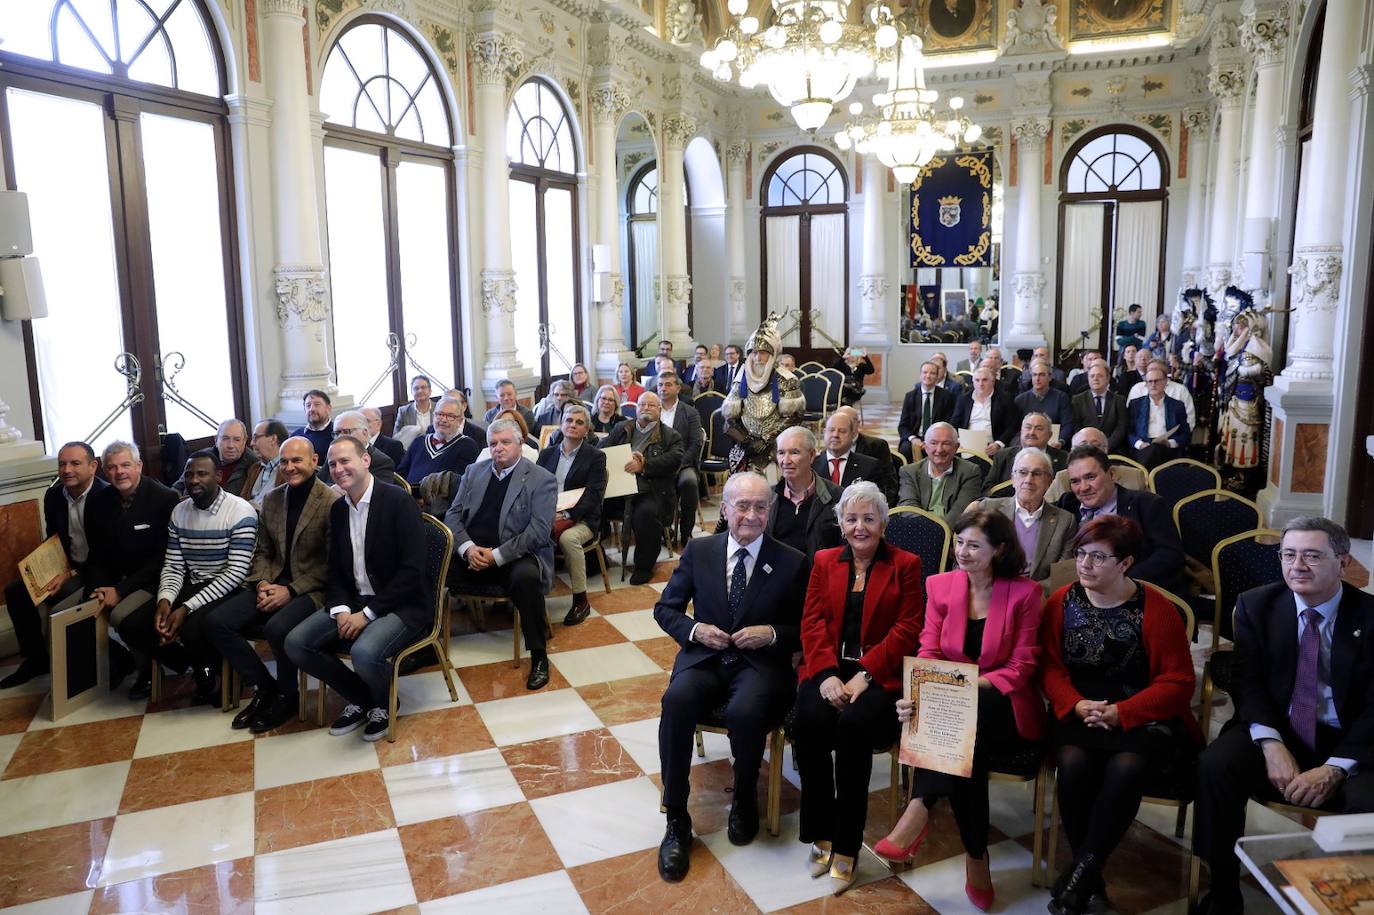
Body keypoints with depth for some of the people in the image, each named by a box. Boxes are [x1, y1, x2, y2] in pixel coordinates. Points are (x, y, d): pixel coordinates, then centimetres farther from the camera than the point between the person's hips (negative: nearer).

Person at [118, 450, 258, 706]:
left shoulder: (240, 512, -14)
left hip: (226, 592, -7)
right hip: (190, 587, 7)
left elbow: (236, 573, -19)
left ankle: (214, 668, 2)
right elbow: (173, 566, 7)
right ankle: (199, 668, 7)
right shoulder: (179, 512, 7)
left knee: (191, 630, -34)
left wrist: (187, 608, -24)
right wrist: (165, 600, -15)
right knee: (131, 627, -9)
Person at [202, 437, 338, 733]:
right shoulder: (271, 499, 10)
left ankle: (286, 696, -4)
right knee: (215, 622, -11)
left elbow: (332, 564, -13)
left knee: (277, 628, -34)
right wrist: (262, 583, -4)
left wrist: (291, 591, -18)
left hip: (311, 589, -7)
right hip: (274, 583, 7)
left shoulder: (332, 502, -12)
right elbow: (262, 551, 16)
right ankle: (264, 687, 5)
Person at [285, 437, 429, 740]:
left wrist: (367, 613, -19)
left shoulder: (398, 501, -14)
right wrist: (341, 610, -8)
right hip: (354, 602, 7)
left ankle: (384, 704, 4)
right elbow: (335, 569, 12)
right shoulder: (338, 508, 9)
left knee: (364, 653, -32)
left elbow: (411, 569, -18)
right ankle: (360, 698, 11)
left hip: (402, 605, -7)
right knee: (296, 643, -9)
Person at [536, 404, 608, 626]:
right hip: (548, 515, 3)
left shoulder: (595, 456, 6)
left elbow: (593, 495, -5)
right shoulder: (547, 454, 19)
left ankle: (581, 600, -21)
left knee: (568, 538, -36)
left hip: (581, 519, -3)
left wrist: (566, 515, -19)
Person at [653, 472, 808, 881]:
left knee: (744, 712, -35)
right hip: (705, 657, 2)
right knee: (676, 701, -31)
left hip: (761, 663, -2)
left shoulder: (792, 562, 0)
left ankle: (745, 801, -2)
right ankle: (676, 820, -16)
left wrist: (772, 633, -14)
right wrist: (694, 629, -9)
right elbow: (665, 609, 11)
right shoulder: (698, 550, 4)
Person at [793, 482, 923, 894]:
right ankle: (821, 834, -10)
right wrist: (827, 674, -12)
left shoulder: (906, 564, 8)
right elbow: (812, 622, 6)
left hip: (879, 672, -2)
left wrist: (864, 674, -15)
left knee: (854, 723, -32)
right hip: (829, 669, 3)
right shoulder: (824, 561, 16)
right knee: (808, 719, -28)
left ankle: (846, 846, -17)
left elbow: (907, 629, -2)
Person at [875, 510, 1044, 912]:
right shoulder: (940, 585, 5)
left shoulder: (1024, 593, -3)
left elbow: (1021, 667, -5)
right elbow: (928, 654, -1)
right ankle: (976, 856, -23)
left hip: (1003, 706, -2)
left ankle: (919, 812, -35)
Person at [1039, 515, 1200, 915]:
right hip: (1079, 714, 2)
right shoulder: (1061, 603, 4)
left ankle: (1081, 870, -14)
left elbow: (1178, 682, -6)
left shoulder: (1156, 609, -6)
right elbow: (1050, 667, 6)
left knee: (1125, 768, -32)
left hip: (1144, 717, -2)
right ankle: (1090, 878, -8)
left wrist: (1120, 713, -18)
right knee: (1073, 763, -28)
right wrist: (1077, 705, -15)